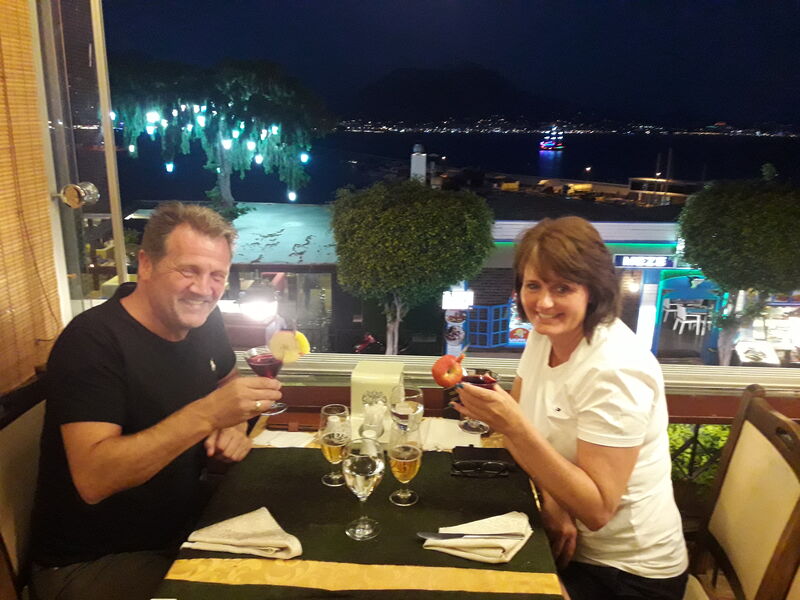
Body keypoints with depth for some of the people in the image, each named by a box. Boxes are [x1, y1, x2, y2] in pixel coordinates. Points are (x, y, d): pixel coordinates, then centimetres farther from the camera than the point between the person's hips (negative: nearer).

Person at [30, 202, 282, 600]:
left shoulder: (200, 317, 0)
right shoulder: (91, 341, -22)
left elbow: (227, 379, 18)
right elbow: (92, 480, -31)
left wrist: (234, 426, -3)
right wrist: (206, 415, -38)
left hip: (184, 529, 7)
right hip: (92, 562, -7)